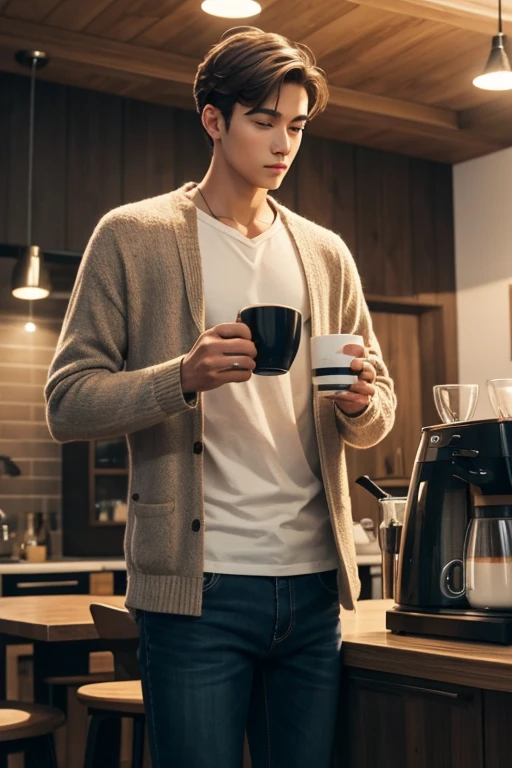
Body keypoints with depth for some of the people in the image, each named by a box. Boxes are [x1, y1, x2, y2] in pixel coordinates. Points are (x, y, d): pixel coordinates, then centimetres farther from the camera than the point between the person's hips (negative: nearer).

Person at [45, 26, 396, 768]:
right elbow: (67, 402, -4)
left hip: (314, 583, 4)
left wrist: (359, 402, -8)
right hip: (197, 588, -4)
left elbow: (378, 419, 16)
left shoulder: (326, 254, 13)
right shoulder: (133, 236, 1)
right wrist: (183, 376, -21)